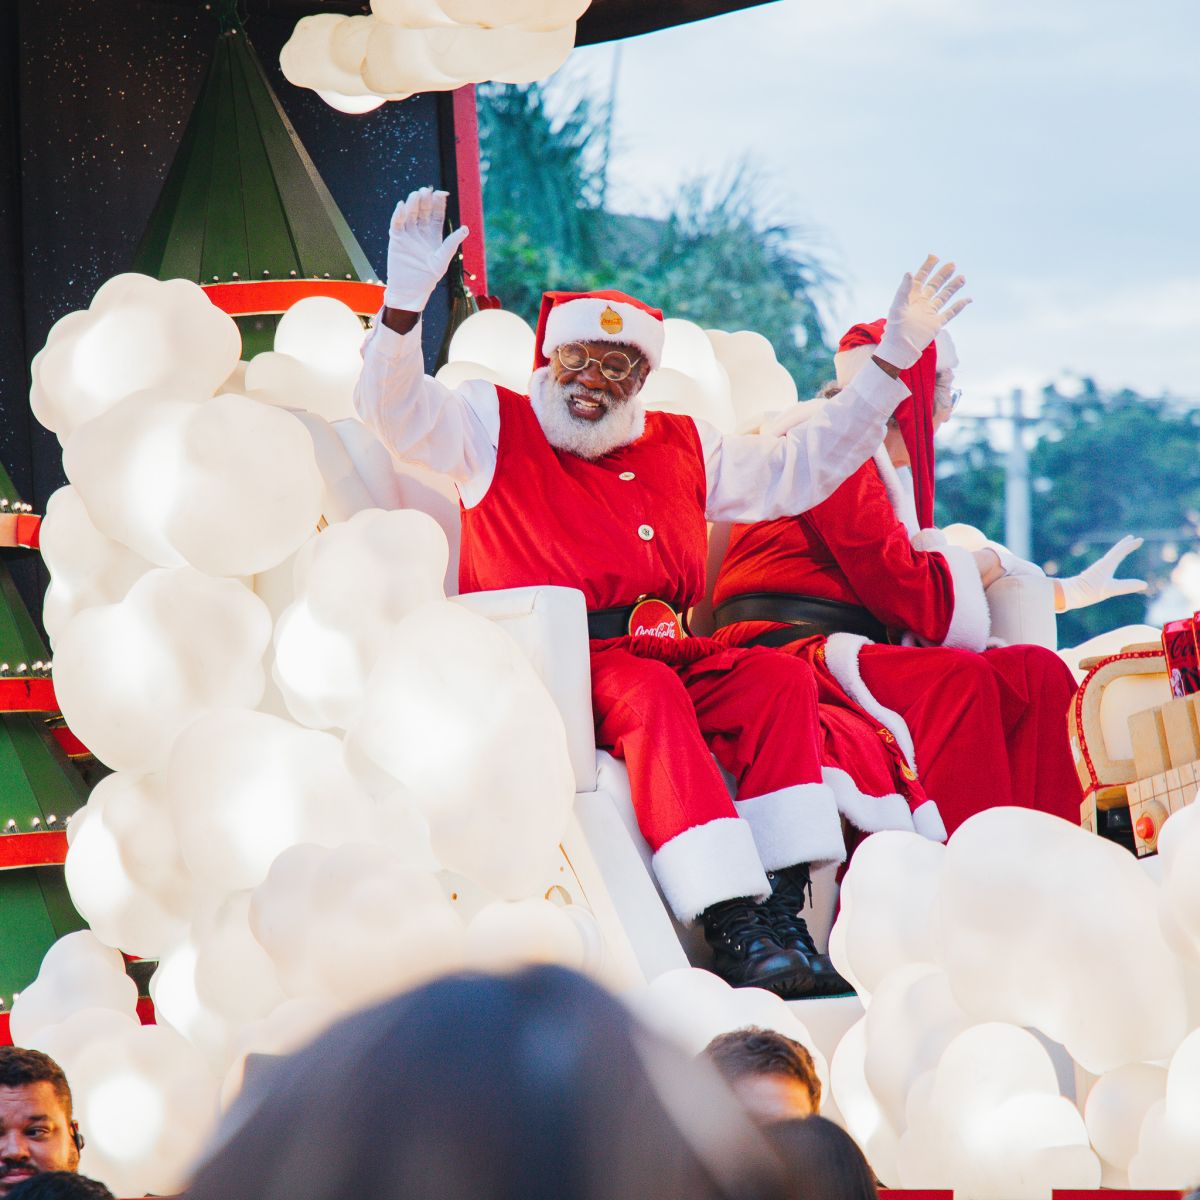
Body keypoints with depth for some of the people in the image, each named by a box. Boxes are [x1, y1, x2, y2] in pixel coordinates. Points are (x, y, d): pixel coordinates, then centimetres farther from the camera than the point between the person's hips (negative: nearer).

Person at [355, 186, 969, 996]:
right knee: (649, 696, -35)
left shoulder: (681, 448, 22)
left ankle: (779, 913, -29)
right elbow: (393, 410, -5)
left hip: (665, 654, 5)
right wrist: (406, 297, -22)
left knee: (780, 679, -21)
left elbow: (805, 466, 28)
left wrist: (895, 359, 23)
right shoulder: (497, 427, 10)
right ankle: (733, 930, -43)